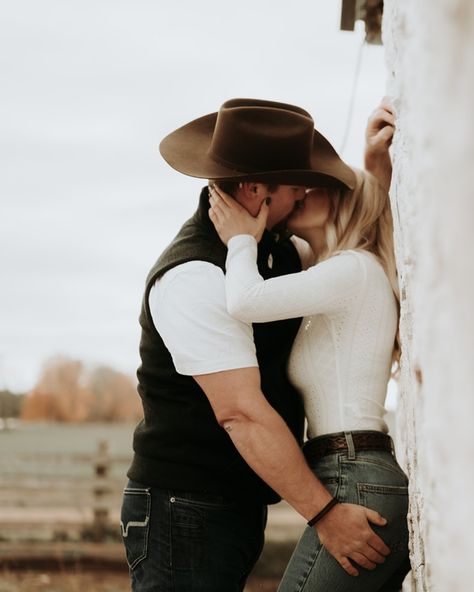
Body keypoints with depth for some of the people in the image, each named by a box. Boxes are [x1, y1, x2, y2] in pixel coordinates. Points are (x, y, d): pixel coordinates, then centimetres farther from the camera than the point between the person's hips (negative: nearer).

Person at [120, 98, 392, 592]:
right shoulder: (194, 277, -20)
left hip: (239, 508, 9)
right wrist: (324, 513, -23)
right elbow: (241, 413, -24)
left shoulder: (276, 246, 8)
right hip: (185, 509, -9)